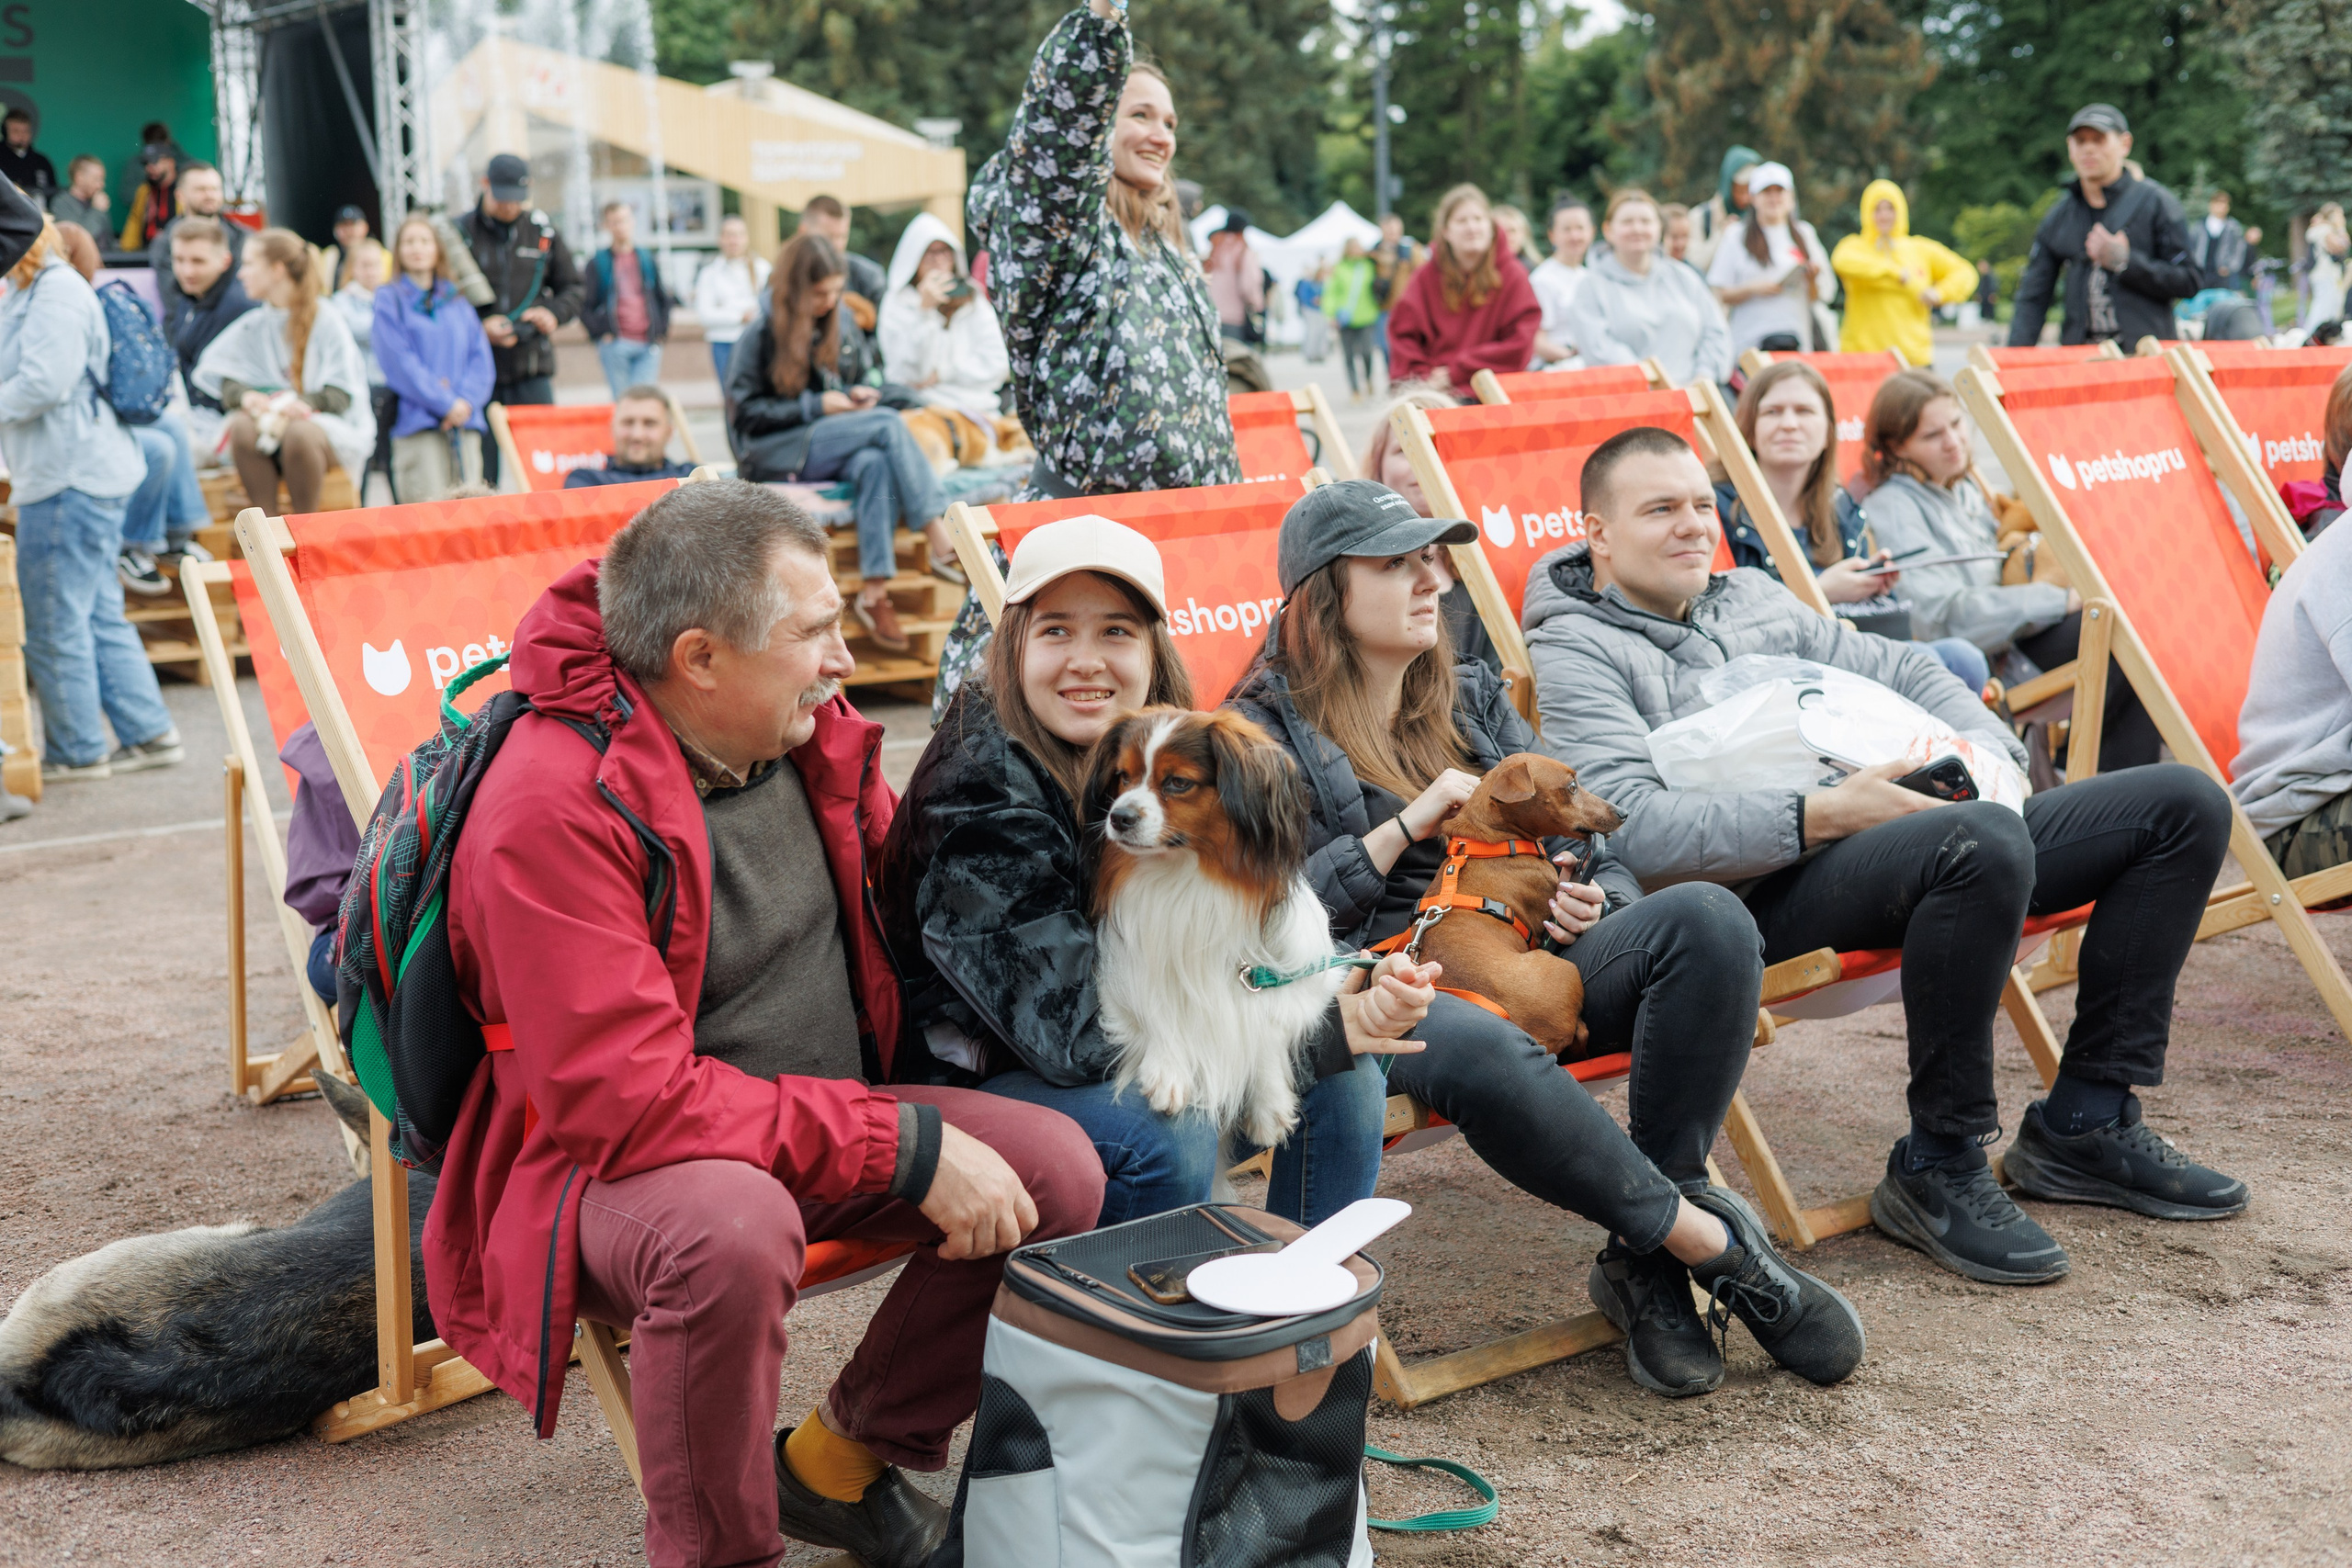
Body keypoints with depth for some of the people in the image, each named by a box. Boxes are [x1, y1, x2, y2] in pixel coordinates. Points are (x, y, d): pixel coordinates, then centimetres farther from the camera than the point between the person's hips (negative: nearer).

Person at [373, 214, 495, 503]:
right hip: (417, 421, -4)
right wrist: (445, 402, -12)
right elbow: (400, 362, -4)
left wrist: (466, 400, -7)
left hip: (466, 421, 4)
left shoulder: (457, 300, 19)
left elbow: (480, 357, 11)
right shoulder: (390, 299, 6)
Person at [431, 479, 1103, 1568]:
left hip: (829, 1117, 7)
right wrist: (904, 1147, -28)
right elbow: (627, 1098, -27)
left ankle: (844, 1459, 9)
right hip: (618, 1163, -7)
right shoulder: (552, 807, -24)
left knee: (1055, 1170, -13)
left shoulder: (810, 737, 0)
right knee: (733, 1229, -39)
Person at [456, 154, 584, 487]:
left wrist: (555, 312, -3)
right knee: (482, 471, 0)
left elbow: (573, 286, 18)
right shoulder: (461, 233, -1)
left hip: (534, 371, 2)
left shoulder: (543, 231, 9)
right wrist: (480, 325, -15)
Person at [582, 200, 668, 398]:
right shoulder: (597, 263, 5)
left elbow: (663, 300, 20)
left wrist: (660, 331, 9)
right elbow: (585, 306, 4)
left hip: (648, 346, 2)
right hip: (615, 345, -2)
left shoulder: (649, 261, 14)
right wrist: (600, 334, -7)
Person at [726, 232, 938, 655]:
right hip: (778, 453, -5)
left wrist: (862, 393, -1)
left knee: (875, 464, -35)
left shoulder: (844, 322, 11)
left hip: (841, 445, 5)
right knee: (887, 425, -27)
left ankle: (874, 593, -38)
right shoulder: (763, 335, -5)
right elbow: (745, 413, -7)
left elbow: (866, 372, 24)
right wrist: (814, 406, -15)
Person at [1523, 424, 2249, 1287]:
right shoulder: (1576, 651, 0)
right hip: (1770, 889, -9)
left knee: (2183, 802, 2)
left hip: (1909, 822, 9)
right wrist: (1821, 816, -22)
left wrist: (1985, 751, 6)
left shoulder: (1751, 600, 25)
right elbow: (1630, 824, -16)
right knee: (1985, 841, -38)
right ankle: (1937, 1169, -20)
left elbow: (1903, 672, 28)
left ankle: (2084, 1125, 5)